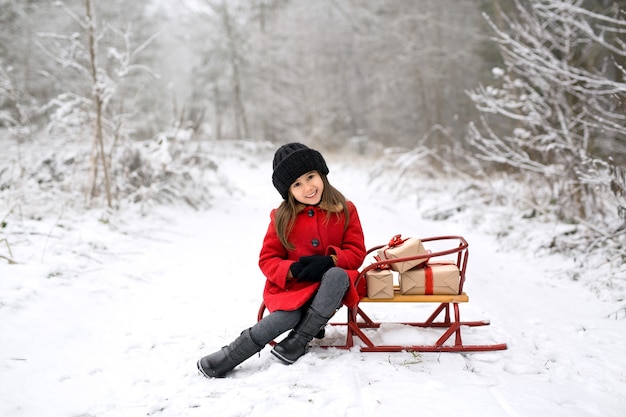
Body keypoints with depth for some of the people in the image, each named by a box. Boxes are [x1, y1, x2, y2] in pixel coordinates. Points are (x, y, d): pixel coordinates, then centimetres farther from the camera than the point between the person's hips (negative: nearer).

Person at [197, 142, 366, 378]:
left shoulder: (344, 210, 2)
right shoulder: (282, 218, 1)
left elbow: (356, 252, 0)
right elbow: (267, 259, 2)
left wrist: (330, 261, -22)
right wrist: (292, 270, -20)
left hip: (331, 287, 1)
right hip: (292, 287, -1)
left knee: (337, 275, -36)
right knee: (287, 316, -34)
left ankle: (298, 341, -25)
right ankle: (229, 357, -20)